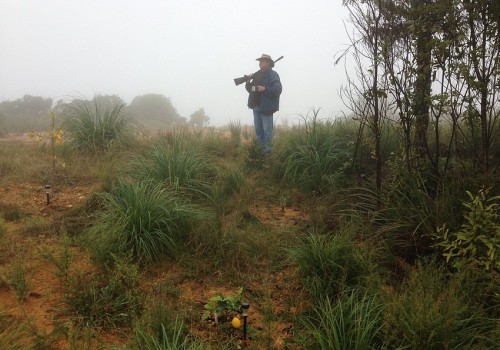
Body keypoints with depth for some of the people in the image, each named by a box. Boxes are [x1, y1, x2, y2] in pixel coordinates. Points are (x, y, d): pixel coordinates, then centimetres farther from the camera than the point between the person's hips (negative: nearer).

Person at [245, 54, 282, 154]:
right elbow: (249, 88, 21)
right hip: (256, 106, 8)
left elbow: (277, 89, -16)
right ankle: (262, 150, 22)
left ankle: (268, 152, 4)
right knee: (258, 130, 12)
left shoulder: (273, 75, -6)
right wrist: (248, 83, -1)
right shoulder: (257, 75, 17)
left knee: (267, 131, -4)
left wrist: (265, 89, -24)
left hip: (266, 107, -8)